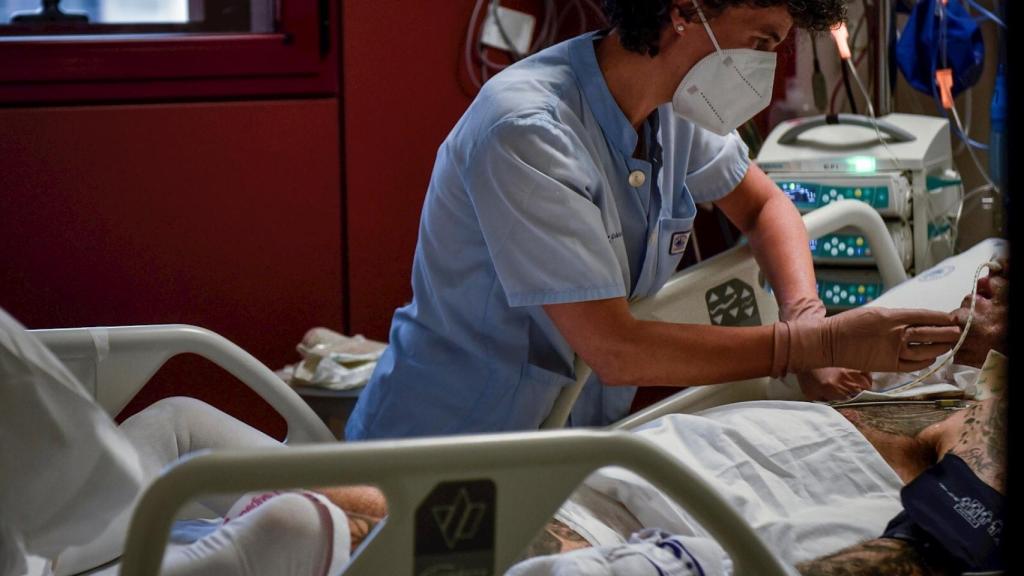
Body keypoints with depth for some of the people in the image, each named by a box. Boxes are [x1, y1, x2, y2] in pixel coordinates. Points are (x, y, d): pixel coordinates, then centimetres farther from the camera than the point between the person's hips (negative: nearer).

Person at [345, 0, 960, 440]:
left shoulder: (676, 107, -1)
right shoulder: (528, 132, -26)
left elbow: (764, 205, 18)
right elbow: (616, 351, -27)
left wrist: (807, 315, -4)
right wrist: (818, 343, -25)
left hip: (569, 450, 7)